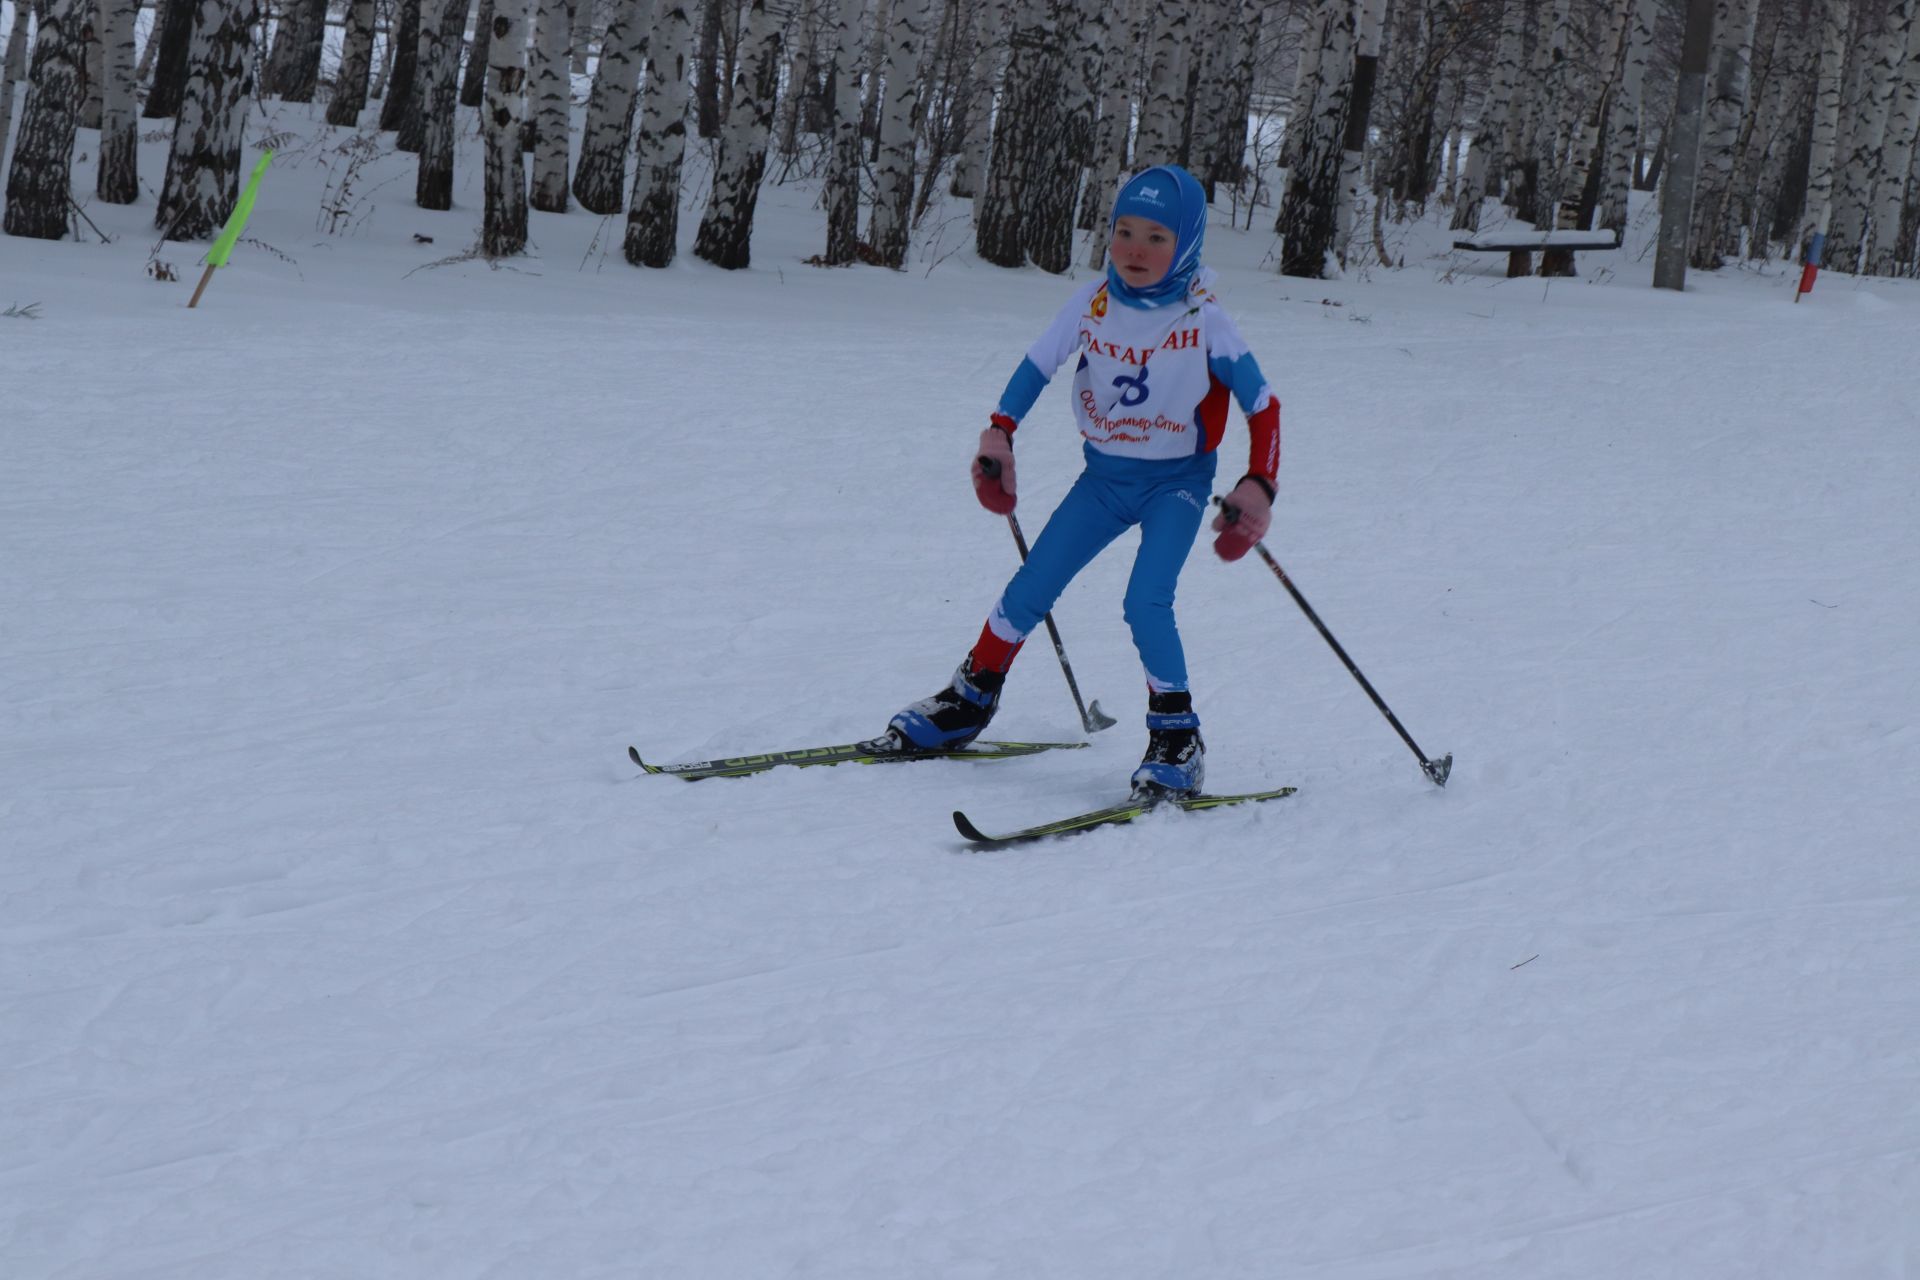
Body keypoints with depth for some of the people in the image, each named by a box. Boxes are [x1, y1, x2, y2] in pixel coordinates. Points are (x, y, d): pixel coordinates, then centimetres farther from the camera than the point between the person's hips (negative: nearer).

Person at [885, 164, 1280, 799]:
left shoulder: (1203, 322, -18)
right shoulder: (1093, 302, -10)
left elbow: (1263, 405, -13)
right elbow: (1037, 364, 2)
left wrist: (1258, 485, -22)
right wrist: (998, 435, -7)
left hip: (1176, 483, -4)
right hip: (1104, 474, 4)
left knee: (1146, 604, -23)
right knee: (1028, 591, 5)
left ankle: (1177, 742, -9)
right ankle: (970, 701, 26)